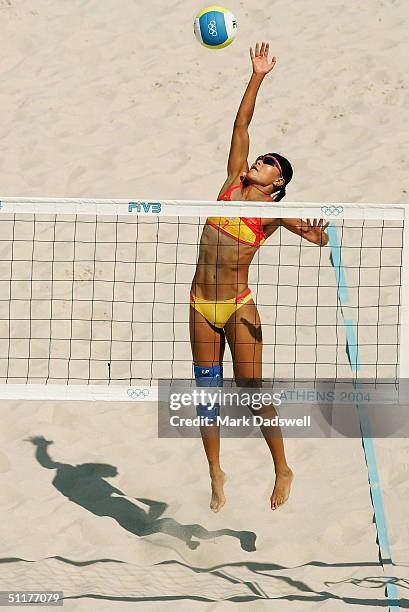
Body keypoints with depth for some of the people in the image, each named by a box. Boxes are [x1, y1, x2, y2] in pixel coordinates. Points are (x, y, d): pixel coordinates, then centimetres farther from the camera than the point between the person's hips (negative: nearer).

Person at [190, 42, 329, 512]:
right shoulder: (232, 183, 4)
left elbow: (319, 235, -11)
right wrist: (257, 77, 0)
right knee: (207, 393, 9)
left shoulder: (275, 211, -4)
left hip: (238, 307, -4)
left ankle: (283, 470, 18)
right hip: (201, 305, 4)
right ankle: (216, 474, 24)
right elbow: (241, 125, 4)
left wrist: (316, 235, -35)